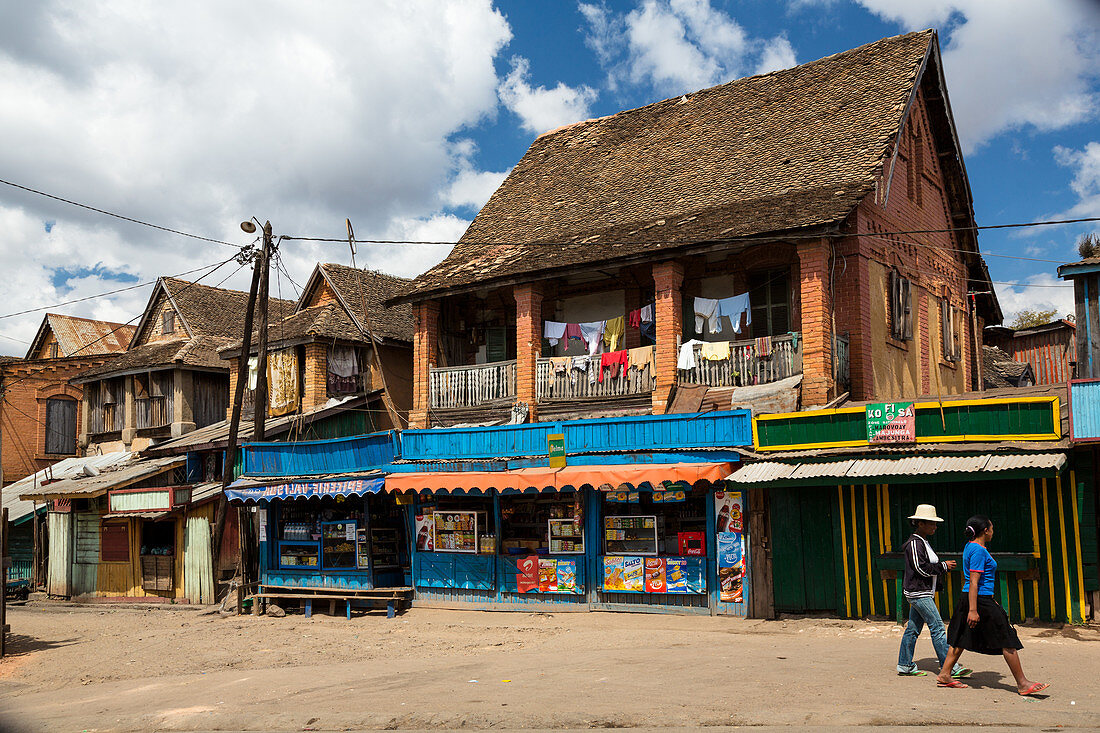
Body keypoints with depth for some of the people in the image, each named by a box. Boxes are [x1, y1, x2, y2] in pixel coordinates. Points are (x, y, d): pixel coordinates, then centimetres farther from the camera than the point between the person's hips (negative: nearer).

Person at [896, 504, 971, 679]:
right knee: (937, 627, -9)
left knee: (913, 628, 11)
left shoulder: (923, 542, 16)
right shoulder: (914, 543, -15)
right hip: (918, 592, -10)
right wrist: (943, 566, -13)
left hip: (923, 592, 10)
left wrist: (943, 566, 8)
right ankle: (949, 668, -8)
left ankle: (905, 665, 16)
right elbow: (921, 568, -21)